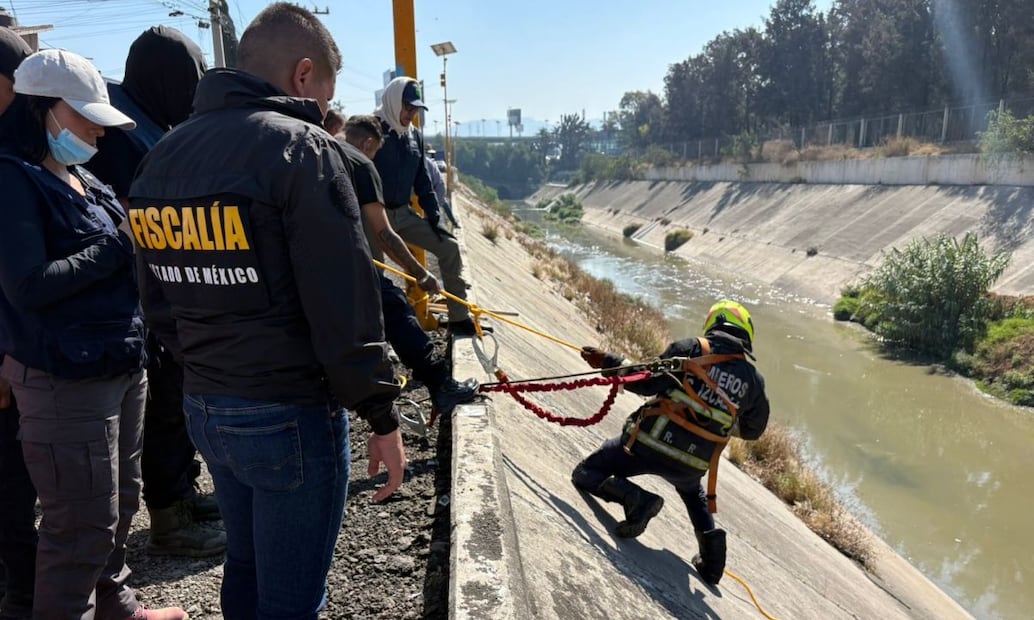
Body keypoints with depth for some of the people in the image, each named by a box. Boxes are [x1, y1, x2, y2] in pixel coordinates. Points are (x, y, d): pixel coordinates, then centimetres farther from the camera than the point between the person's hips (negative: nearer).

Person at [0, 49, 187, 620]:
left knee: (120, 504, 21)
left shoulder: (83, 179, 12)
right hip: (64, 380, -9)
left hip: (122, 366, 9)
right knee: (84, 526, 1)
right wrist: (117, 247, -17)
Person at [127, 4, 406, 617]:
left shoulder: (160, 156, 8)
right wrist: (383, 416, -11)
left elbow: (160, 302, 11)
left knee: (246, 567, 25)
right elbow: (345, 303, -20)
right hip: (289, 416, -8)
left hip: (202, 407, 8)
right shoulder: (300, 146, -15)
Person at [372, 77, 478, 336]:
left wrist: (433, 217, 8)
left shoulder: (415, 136, 10)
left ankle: (459, 318, 6)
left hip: (404, 214, 7)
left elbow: (422, 181, 15)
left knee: (449, 247, 0)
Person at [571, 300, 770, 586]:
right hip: (692, 463, 4)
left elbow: (648, 382, -8)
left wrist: (608, 363, 2)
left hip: (651, 443, -4)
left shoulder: (690, 348, -2)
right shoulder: (754, 378, 8)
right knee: (693, 493, 40)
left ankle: (637, 499, -14)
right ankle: (710, 534, 14)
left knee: (585, 474, 9)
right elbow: (753, 429, 18)